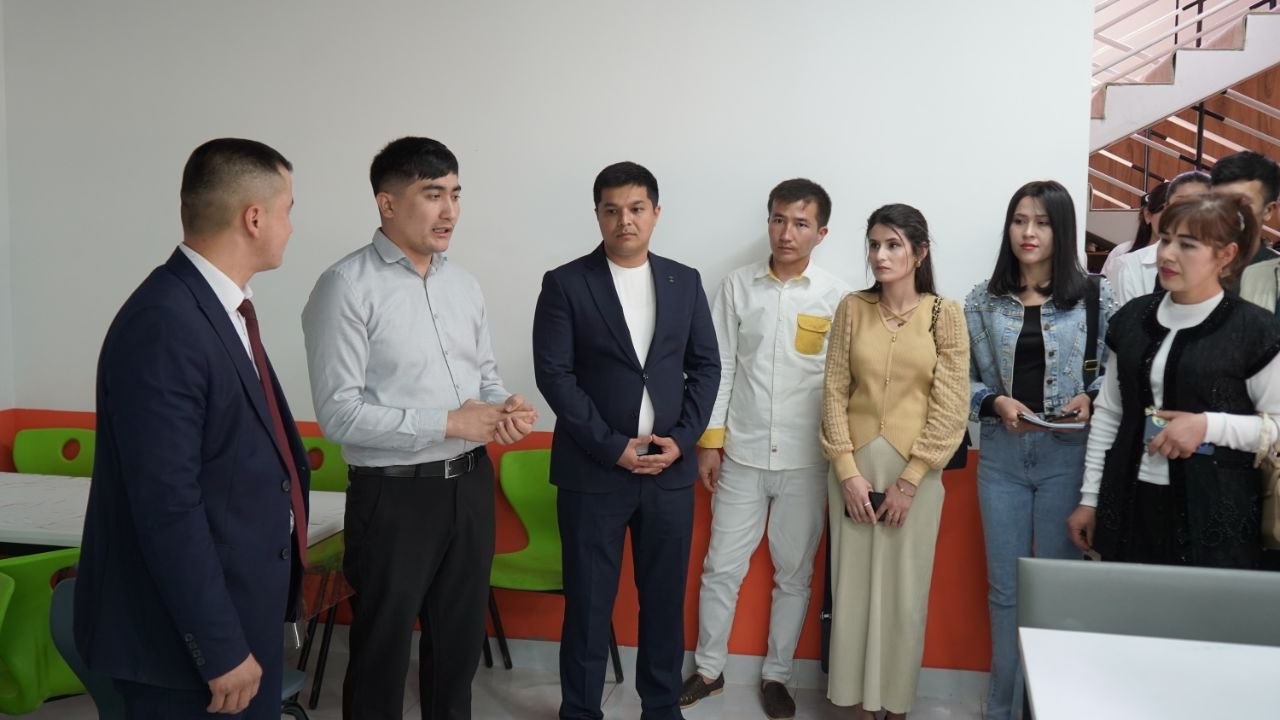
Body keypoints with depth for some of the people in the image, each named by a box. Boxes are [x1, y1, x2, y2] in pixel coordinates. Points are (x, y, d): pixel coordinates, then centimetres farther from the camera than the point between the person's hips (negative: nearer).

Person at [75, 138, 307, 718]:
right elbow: (167, 506, -26)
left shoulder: (223, 306, 6)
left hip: (241, 606, 9)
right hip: (187, 632, -9)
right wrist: (220, 648, -21)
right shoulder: (165, 326, -24)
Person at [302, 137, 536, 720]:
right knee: (383, 653, 11)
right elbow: (339, 413, -19)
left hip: (470, 486, 6)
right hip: (395, 496, -6)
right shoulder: (348, 286, -14)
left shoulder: (463, 284, 8)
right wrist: (448, 421, -20)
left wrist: (504, 408, -7)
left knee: (460, 640, 21)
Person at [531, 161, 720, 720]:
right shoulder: (565, 284, -4)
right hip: (592, 472, -3)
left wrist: (682, 438, -6)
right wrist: (612, 446, -14)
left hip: (671, 470, 3)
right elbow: (554, 374, -9)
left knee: (665, 599, 12)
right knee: (588, 604, 7)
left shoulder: (685, 281, 7)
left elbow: (706, 365, 7)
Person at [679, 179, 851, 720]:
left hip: (806, 461, -1)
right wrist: (709, 441, 0)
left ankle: (776, 675, 29)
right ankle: (709, 669, 27)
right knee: (721, 568, 9)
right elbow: (720, 368, 2)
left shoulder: (838, 297, -4)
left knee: (794, 574, 11)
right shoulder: (738, 287, 0)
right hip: (742, 455, 1)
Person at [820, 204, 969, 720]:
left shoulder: (945, 314, -3)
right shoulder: (852, 309, 2)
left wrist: (909, 480, -10)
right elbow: (835, 392, 0)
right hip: (855, 465, 2)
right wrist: (848, 470, -8)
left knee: (904, 590, 6)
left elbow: (950, 408, -6)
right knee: (854, 584, 7)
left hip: (916, 470, -1)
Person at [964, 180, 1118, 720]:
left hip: (1067, 455, -2)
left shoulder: (1094, 297, -1)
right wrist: (996, 402, -14)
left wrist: (1089, 397, -16)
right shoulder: (983, 301, 3)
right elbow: (963, 377, 5)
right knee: (1005, 587, 10)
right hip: (1001, 455, 2)